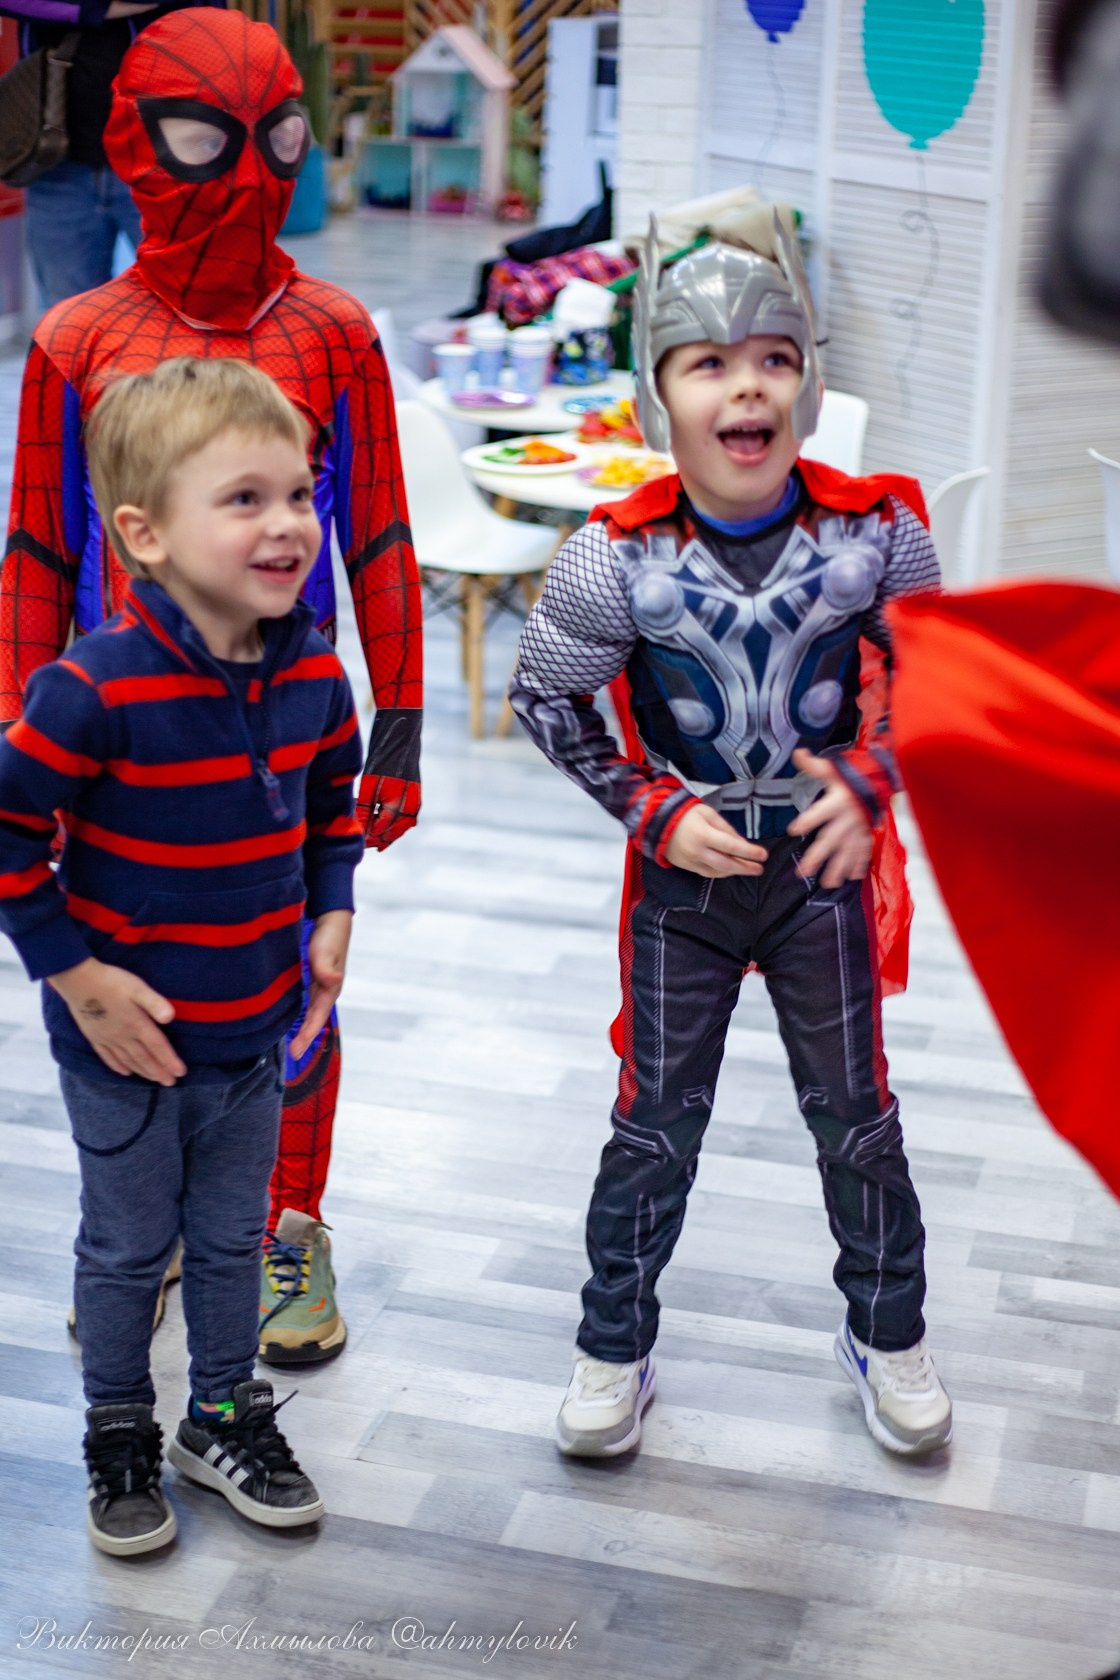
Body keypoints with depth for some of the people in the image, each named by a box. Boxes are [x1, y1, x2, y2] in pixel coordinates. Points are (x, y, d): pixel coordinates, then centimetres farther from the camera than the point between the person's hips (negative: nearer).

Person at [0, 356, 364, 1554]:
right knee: (128, 1246, 15)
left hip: (254, 1029, 5)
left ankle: (226, 1419, 41)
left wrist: (331, 919, 1)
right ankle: (119, 1441, 36)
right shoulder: (97, 690, -26)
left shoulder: (314, 673, -7)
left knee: (232, 1238, 21)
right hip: (124, 1038, -4)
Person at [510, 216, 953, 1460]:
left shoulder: (874, 530, -15)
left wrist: (872, 781, -12)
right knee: (655, 1125, 9)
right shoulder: (618, 557, -18)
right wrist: (657, 814, -10)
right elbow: (544, 695, -4)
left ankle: (887, 1336, 35)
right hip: (682, 870, -1)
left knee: (856, 1113, 13)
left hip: (820, 861, 1)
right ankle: (613, 1350, 28)